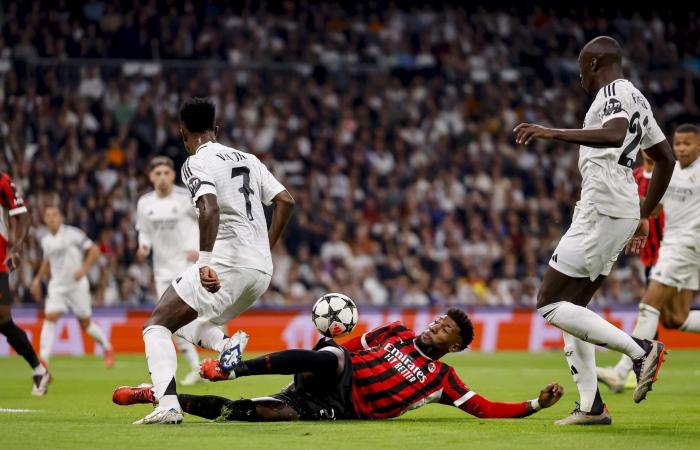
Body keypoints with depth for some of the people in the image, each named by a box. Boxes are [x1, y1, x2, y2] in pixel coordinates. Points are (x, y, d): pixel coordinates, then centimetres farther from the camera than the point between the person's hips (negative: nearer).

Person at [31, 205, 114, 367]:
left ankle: (107, 348, 29)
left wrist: (83, 269, -21)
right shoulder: (46, 241, 7)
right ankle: (43, 359, -19)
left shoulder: (72, 233, -10)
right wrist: (38, 279, 18)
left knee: (85, 323, 5)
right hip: (57, 286, 4)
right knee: (50, 318, -15)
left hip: (77, 284, -4)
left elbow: (94, 250, -9)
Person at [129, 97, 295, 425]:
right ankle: (225, 343, -6)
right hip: (262, 272, 8)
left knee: (157, 326, 0)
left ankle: (167, 404, -20)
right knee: (189, 321, 26)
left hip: (226, 263, -7)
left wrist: (205, 263, -25)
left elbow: (210, 209, -21)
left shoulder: (196, 163, -3)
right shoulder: (248, 159, 19)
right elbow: (285, 201, 14)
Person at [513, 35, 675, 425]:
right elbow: (666, 159, 29)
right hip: (622, 211, 10)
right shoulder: (635, 98, 22)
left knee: (551, 304, -8)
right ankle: (592, 406, 10)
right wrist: (644, 216, 33)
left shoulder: (614, 93, -8)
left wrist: (552, 133, -33)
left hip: (603, 209, -10)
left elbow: (615, 135, -31)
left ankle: (640, 349, -13)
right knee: (572, 306, 13)